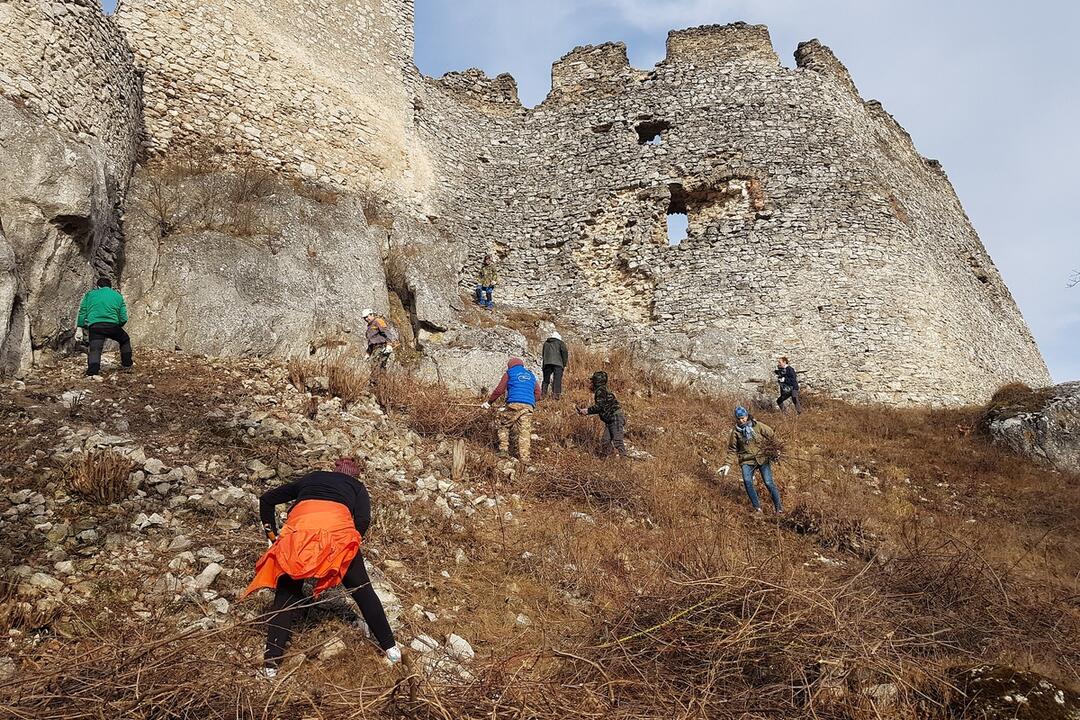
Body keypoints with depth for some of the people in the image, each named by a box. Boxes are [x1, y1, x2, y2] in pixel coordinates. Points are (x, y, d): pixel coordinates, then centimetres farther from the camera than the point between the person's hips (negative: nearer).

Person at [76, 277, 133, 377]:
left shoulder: (90, 294, 20)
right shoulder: (118, 296, 21)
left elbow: (82, 312, 10)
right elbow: (123, 318, 15)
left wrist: (79, 329, 10)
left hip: (94, 326, -1)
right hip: (112, 325, 1)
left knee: (95, 350, -6)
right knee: (125, 340, 27)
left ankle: (91, 373, -27)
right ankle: (127, 366, 29)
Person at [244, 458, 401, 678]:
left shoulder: (309, 479, 38)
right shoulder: (356, 487, 30)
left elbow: (266, 500, 34)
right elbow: (363, 521, 9)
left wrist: (272, 535, 33)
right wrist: (349, 546, 22)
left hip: (299, 529, 1)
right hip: (337, 526, -1)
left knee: (287, 593, 15)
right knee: (362, 590, 14)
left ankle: (271, 662, 9)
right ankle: (390, 647, 18)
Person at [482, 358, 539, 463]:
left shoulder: (509, 373, 15)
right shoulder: (531, 375, 28)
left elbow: (499, 390, 9)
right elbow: (537, 394, 22)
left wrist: (489, 402, 18)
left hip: (514, 404, -3)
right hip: (529, 406, 3)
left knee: (504, 425, 15)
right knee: (524, 431, 1)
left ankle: (504, 450, 6)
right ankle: (524, 457, -6)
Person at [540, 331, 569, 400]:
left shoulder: (546, 343, 25)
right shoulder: (560, 343, 12)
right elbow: (565, 352, 1)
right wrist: (565, 365, 3)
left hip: (546, 363, 4)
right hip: (557, 363, -4)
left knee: (546, 380, 8)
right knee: (557, 380, -8)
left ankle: (543, 394, 0)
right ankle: (557, 395, -18)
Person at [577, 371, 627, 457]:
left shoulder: (601, 390, -10)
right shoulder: (599, 390, 19)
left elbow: (599, 406, -18)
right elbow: (601, 408, 21)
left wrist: (587, 410, -9)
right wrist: (586, 411, 16)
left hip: (616, 418, -10)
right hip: (609, 421, 10)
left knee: (617, 441, -15)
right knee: (606, 441, 6)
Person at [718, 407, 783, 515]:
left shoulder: (758, 426, -2)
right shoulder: (736, 431, 4)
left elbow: (772, 436, 5)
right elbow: (732, 449, 9)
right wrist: (727, 464, 0)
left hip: (762, 458, -1)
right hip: (747, 461, 1)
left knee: (769, 482, -10)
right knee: (747, 481, -21)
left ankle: (779, 507, 3)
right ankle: (757, 507, -12)